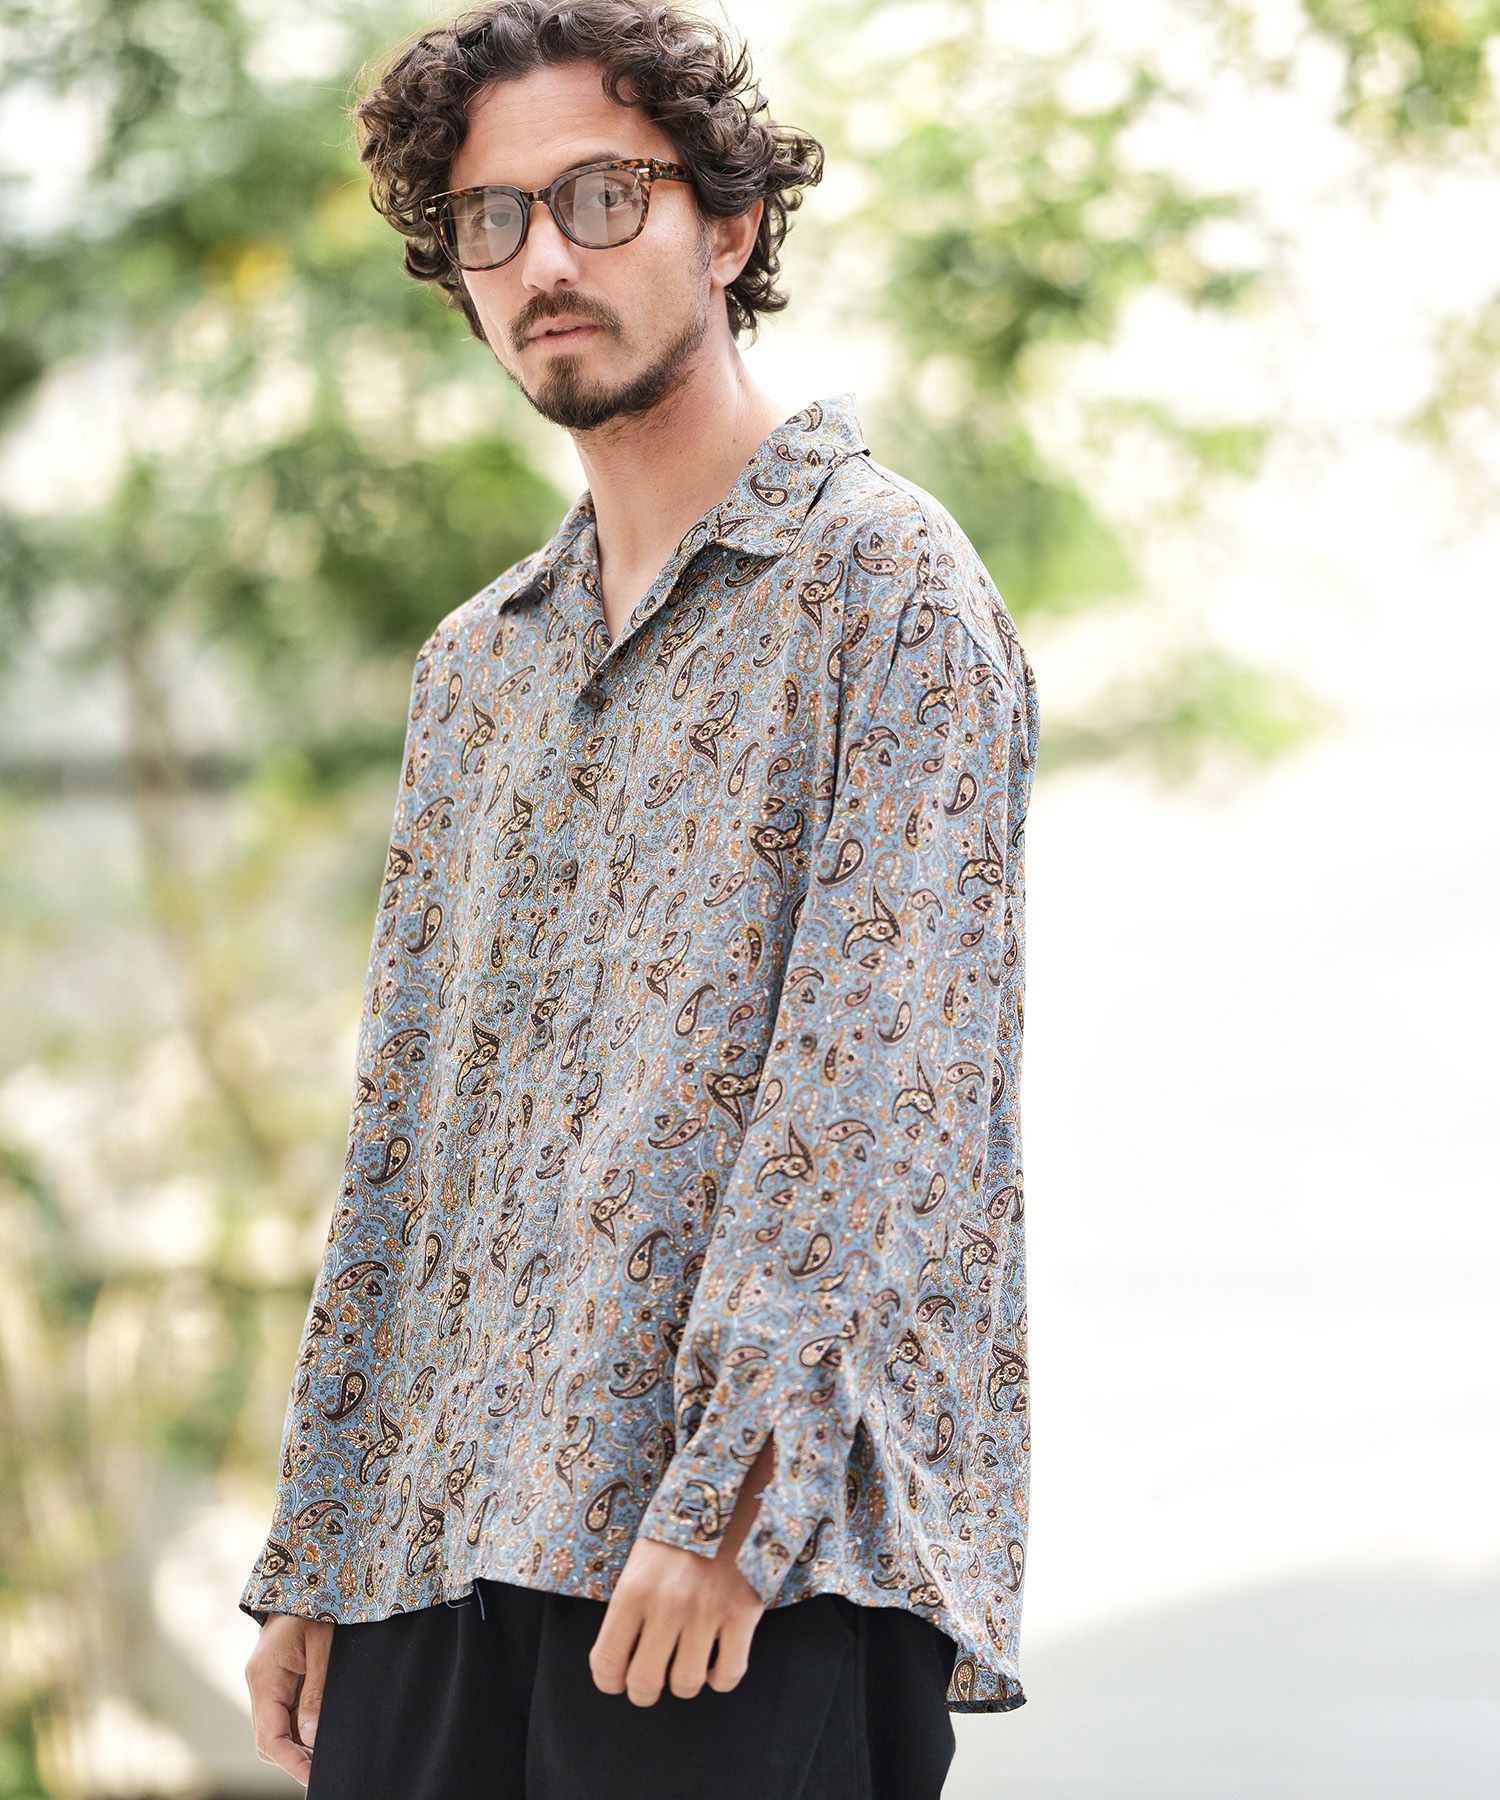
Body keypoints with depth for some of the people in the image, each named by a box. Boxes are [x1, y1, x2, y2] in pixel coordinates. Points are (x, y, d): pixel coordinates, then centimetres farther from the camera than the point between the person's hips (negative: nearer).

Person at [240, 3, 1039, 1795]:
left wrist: (735, 1484, -20)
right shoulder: (475, 667, 20)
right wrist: (313, 1558, 14)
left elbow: (885, 1076, -11)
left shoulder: (878, 578, -1)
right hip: (449, 1546, 6)